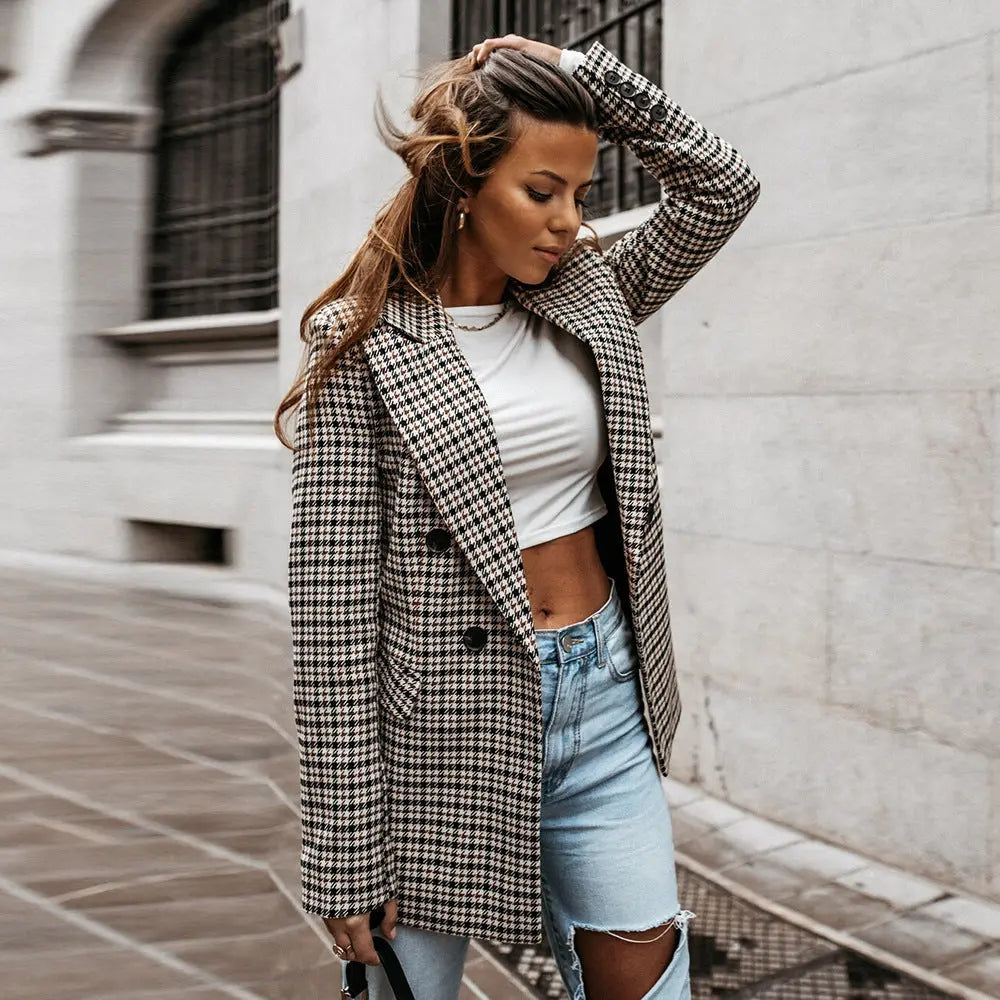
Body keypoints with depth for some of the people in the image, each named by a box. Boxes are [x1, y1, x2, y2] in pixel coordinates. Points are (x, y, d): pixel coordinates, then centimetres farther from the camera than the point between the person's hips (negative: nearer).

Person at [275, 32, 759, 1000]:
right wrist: (346, 854, -13)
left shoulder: (586, 298, 7)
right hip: (447, 727, -4)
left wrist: (580, 72, -1)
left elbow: (721, 186, 9)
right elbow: (332, 599, -12)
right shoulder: (361, 341, -9)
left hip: (604, 702, 5)